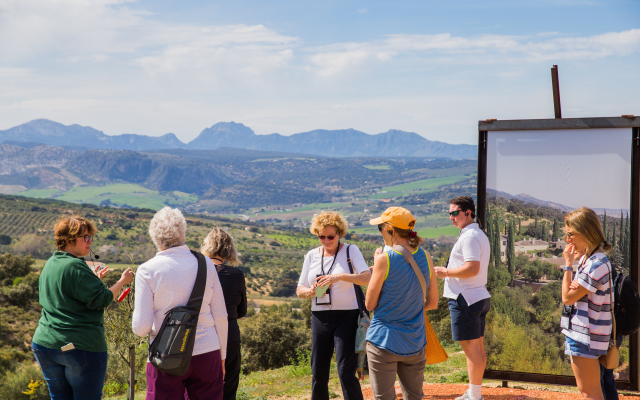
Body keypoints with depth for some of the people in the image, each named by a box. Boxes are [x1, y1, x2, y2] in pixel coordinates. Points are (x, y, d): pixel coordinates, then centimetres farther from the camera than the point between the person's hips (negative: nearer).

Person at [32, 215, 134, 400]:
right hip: (81, 347, -8)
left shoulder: (50, 264, 12)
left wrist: (92, 280, 22)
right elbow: (100, 300, -18)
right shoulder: (75, 266, -17)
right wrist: (123, 281, -6)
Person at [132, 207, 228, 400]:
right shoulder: (206, 264, 2)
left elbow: (141, 327, -8)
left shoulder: (147, 270, -6)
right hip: (207, 354, 2)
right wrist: (221, 356, 17)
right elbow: (221, 317, 6)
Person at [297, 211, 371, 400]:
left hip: (346, 316, -4)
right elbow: (299, 289, 12)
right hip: (319, 318, 4)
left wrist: (340, 276, -31)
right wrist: (310, 291, -12)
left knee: (346, 373, -11)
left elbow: (367, 278, -16)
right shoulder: (312, 255, 11)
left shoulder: (351, 250, -1)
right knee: (318, 375, 7)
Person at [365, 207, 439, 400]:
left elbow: (370, 304, -6)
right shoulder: (425, 257, 1)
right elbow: (433, 303, 9)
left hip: (384, 342, -5)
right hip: (415, 343, 5)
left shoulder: (385, 259, -14)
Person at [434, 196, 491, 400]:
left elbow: (472, 268, -25)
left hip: (465, 299, -11)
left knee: (471, 348, -7)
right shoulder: (480, 234, 17)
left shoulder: (469, 236, -16)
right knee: (478, 346, 13)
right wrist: (450, 271, 16)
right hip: (479, 297, 11)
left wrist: (446, 272, -14)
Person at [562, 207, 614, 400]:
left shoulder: (596, 264, -22)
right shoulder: (588, 259, 10)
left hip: (585, 335, -10)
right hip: (581, 333, 10)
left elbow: (568, 297, -16)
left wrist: (568, 265, -10)